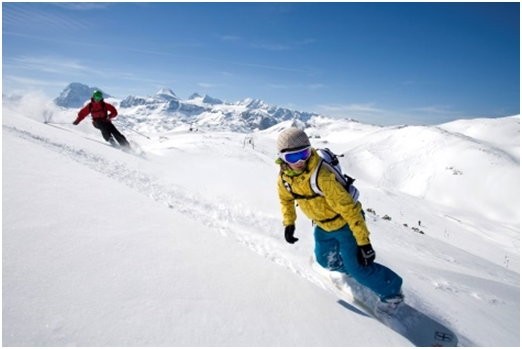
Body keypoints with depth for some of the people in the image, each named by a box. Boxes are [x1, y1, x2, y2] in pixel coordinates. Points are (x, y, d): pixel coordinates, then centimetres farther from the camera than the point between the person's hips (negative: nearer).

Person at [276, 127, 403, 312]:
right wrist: (289, 223, 8)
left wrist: (363, 241, -29)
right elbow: (285, 198, 9)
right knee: (325, 260, 21)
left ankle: (392, 291, 22)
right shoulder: (284, 176, -14)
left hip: (345, 224, -7)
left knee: (358, 268, -4)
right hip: (323, 226, 7)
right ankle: (352, 271, 51)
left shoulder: (322, 177, -37)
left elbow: (350, 209, -33)